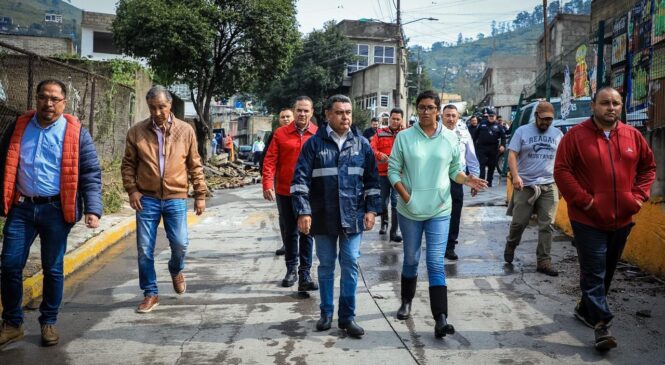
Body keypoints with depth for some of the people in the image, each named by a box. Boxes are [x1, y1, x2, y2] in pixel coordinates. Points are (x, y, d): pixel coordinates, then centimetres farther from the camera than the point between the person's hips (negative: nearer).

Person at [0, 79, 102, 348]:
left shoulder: (76, 133, -3)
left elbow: (91, 174, -4)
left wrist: (93, 209, -15)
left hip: (56, 210, -2)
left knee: (52, 269, 8)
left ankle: (48, 322, 25)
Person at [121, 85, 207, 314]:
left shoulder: (185, 130, 1)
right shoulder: (136, 131, 0)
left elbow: (195, 165, 5)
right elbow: (128, 164, 6)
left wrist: (200, 194, 4)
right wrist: (132, 190, -6)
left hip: (176, 198, 0)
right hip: (147, 198, 0)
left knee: (180, 243, 0)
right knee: (145, 249, 3)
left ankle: (176, 270, 34)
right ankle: (150, 294, 20)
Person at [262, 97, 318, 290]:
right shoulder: (281, 133, 1)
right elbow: (270, 160, -3)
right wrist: (267, 184, -14)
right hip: (285, 192, 1)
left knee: (306, 233, 3)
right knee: (289, 232, 13)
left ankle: (304, 274, 10)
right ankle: (291, 269, 27)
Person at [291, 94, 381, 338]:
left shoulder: (362, 144, 5)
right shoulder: (315, 144, -2)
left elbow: (372, 179, 9)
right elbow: (301, 179, -6)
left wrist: (371, 209, 2)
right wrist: (303, 212, -12)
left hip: (353, 216, 1)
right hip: (323, 216, -1)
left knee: (350, 265, 4)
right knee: (326, 266, 10)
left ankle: (347, 316, 14)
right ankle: (326, 313, 24)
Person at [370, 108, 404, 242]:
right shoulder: (380, 133, 6)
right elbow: (371, 148, -4)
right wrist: (379, 155, -21)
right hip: (383, 173, 2)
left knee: (396, 203, -5)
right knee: (383, 201, 14)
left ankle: (394, 232, 1)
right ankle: (384, 223, 39)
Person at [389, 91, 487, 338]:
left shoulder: (451, 138, 1)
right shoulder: (404, 137, -2)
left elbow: (455, 170, 9)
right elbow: (393, 170, -1)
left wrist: (466, 180, -13)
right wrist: (405, 195, -14)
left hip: (439, 210, 0)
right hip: (409, 210, 0)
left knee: (436, 264, -5)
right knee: (411, 259, 15)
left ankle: (441, 319, -8)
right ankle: (406, 302, 38)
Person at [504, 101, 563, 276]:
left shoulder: (557, 134, 11)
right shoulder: (522, 131, 1)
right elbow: (512, 155, -5)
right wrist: (515, 176, -18)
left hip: (549, 185, 3)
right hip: (525, 185, -3)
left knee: (546, 225, 2)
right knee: (519, 222, 0)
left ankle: (544, 261, 8)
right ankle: (511, 244, 30)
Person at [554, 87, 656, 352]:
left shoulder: (633, 136, 6)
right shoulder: (576, 135, -8)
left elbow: (648, 167, 16)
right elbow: (561, 171, -10)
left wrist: (639, 195, 2)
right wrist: (582, 199, -17)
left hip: (622, 219, 5)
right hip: (588, 219, -5)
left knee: (606, 271, 16)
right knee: (594, 272, -4)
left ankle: (586, 309, 34)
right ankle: (601, 324, 1)